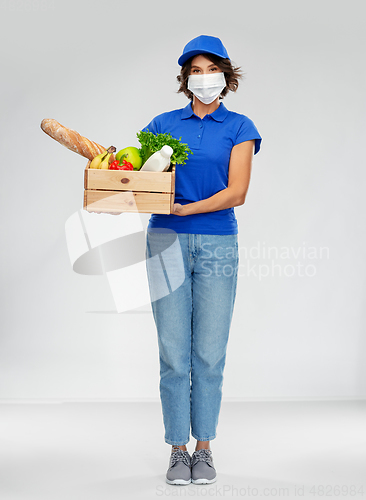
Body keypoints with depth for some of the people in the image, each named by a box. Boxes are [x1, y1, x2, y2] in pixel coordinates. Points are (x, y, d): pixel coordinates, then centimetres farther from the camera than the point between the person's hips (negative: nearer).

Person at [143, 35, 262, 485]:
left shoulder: (239, 127, 6)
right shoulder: (164, 124, 11)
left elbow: (236, 192, -5)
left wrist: (186, 209, -17)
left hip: (217, 245, -1)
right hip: (166, 242, 1)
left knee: (209, 354, 1)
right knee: (174, 353, 0)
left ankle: (204, 449, 14)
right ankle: (177, 451, 11)